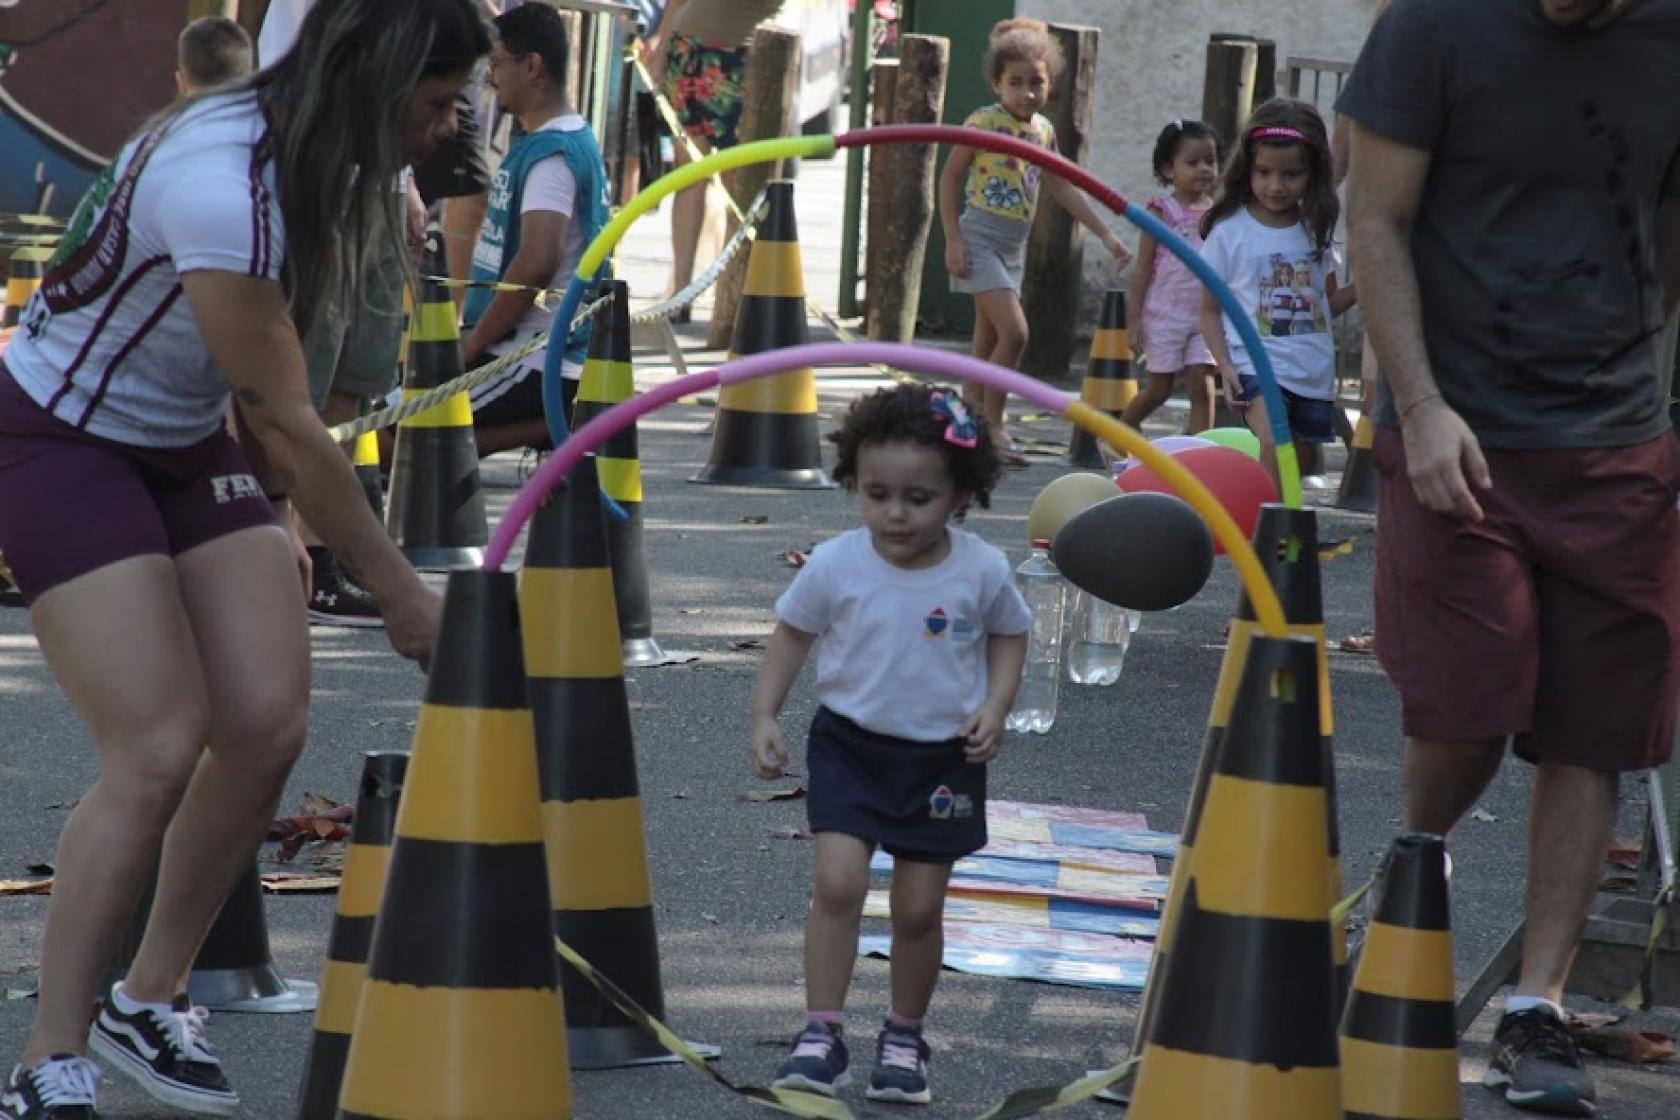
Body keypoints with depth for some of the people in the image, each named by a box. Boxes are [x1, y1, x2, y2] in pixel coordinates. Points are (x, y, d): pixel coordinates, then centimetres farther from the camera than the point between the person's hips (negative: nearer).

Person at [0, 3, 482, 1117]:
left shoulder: (305, 159, -3)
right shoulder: (221, 186, -32)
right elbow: (287, 423, -26)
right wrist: (402, 593, -19)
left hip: (187, 445, 8)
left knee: (268, 723, -6)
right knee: (160, 749, -17)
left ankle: (151, 1002, 11)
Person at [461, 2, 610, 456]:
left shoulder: (551, 152, -16)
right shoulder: (545, 142, 16)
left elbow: (536, 264, -28)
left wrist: (472, 343, -17)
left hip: (534, 361, -11)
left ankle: (555, 425, -10)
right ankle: (558, 423, 3)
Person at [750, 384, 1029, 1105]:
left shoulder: (982, 571, -11)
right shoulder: (834, 565, -12)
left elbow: (1009, 634, 7)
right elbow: (792, 632, 3)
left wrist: (994, 705, -8)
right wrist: (764, 715, -4)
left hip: (942, 758, 1)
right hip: (849, 745, 0)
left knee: (920, 906, 5)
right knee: (837, 881, -16)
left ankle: (904, 1038, 25)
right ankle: (822, 1033, -9)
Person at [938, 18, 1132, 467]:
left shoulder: (1043, 129, 7)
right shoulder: (984, 122, -12)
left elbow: (1063, 189, 15)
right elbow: (950, 178, -8)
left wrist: (1106, 234, 12)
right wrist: (953, 240, -13)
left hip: (1014, 245, 7)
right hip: (980, 239, -7)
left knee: (988, 343, 9)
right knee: (1013, 332, -16)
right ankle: (991, 426, -6)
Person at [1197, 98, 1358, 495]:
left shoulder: (1316, 230, 10)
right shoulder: (1230, 232, -2)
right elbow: (1210, 310, 3)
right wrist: (1225, 366, -10)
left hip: (1314, 373, 5)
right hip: (1256, 366, -5)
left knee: (1299, 465, 8)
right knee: (1274, 447, -28)